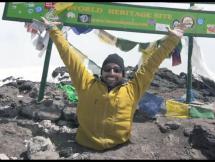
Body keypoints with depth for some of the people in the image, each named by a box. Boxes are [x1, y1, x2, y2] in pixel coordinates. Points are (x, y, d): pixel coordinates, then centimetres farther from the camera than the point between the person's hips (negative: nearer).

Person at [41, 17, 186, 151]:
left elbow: (152, 64, 1)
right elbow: (69, 56, 2)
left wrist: (172, 39, 2)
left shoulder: (132, 89, 0)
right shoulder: (87, 84, 0)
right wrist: (53, 29, 7)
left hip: (119, 149, 1)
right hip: (85, 148, 0)